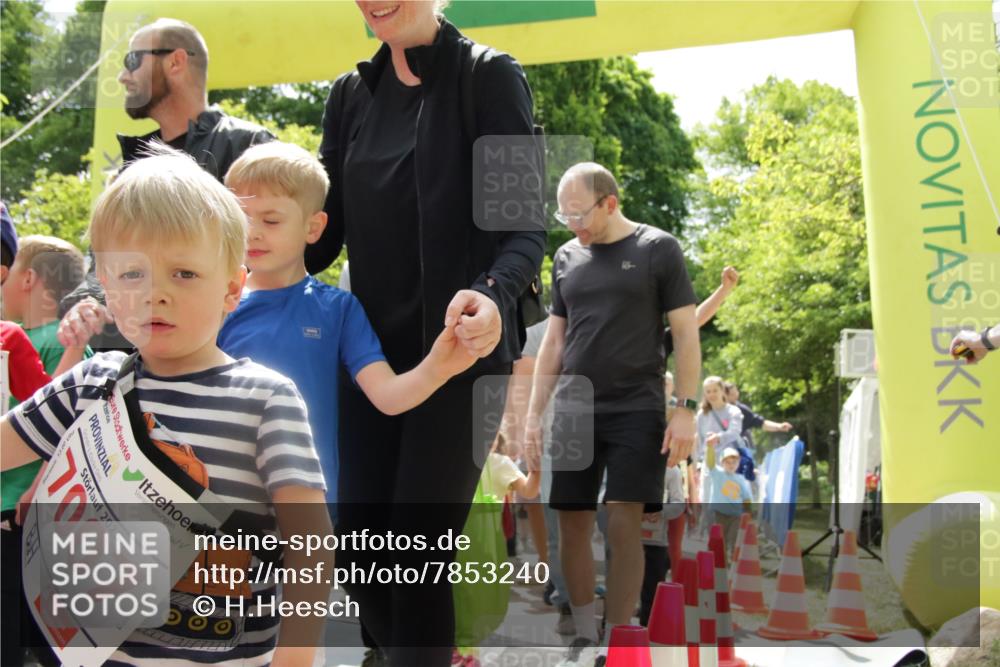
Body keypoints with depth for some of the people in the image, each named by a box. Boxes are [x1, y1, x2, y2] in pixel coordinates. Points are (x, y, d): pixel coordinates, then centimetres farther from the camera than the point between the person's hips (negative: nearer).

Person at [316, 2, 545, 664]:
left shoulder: (489, 77, -4)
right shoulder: (352, 94, 12)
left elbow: (526, 227, -11)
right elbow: (326, 231, 11)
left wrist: (494, 294, -32)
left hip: (460, 351, -5)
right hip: (372, 354, 6)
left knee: (417, 556, -6)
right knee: (360, 553, 5)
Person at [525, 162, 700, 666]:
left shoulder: (658, 250, -1)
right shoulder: (567, 257, 11)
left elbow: (686, 335, -2)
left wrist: (685, 409, -10)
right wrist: (534, 414, 11)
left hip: (636, 411, -4)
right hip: (574, 412, 4)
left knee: (623, 526, -7)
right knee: (572, 526, 3)